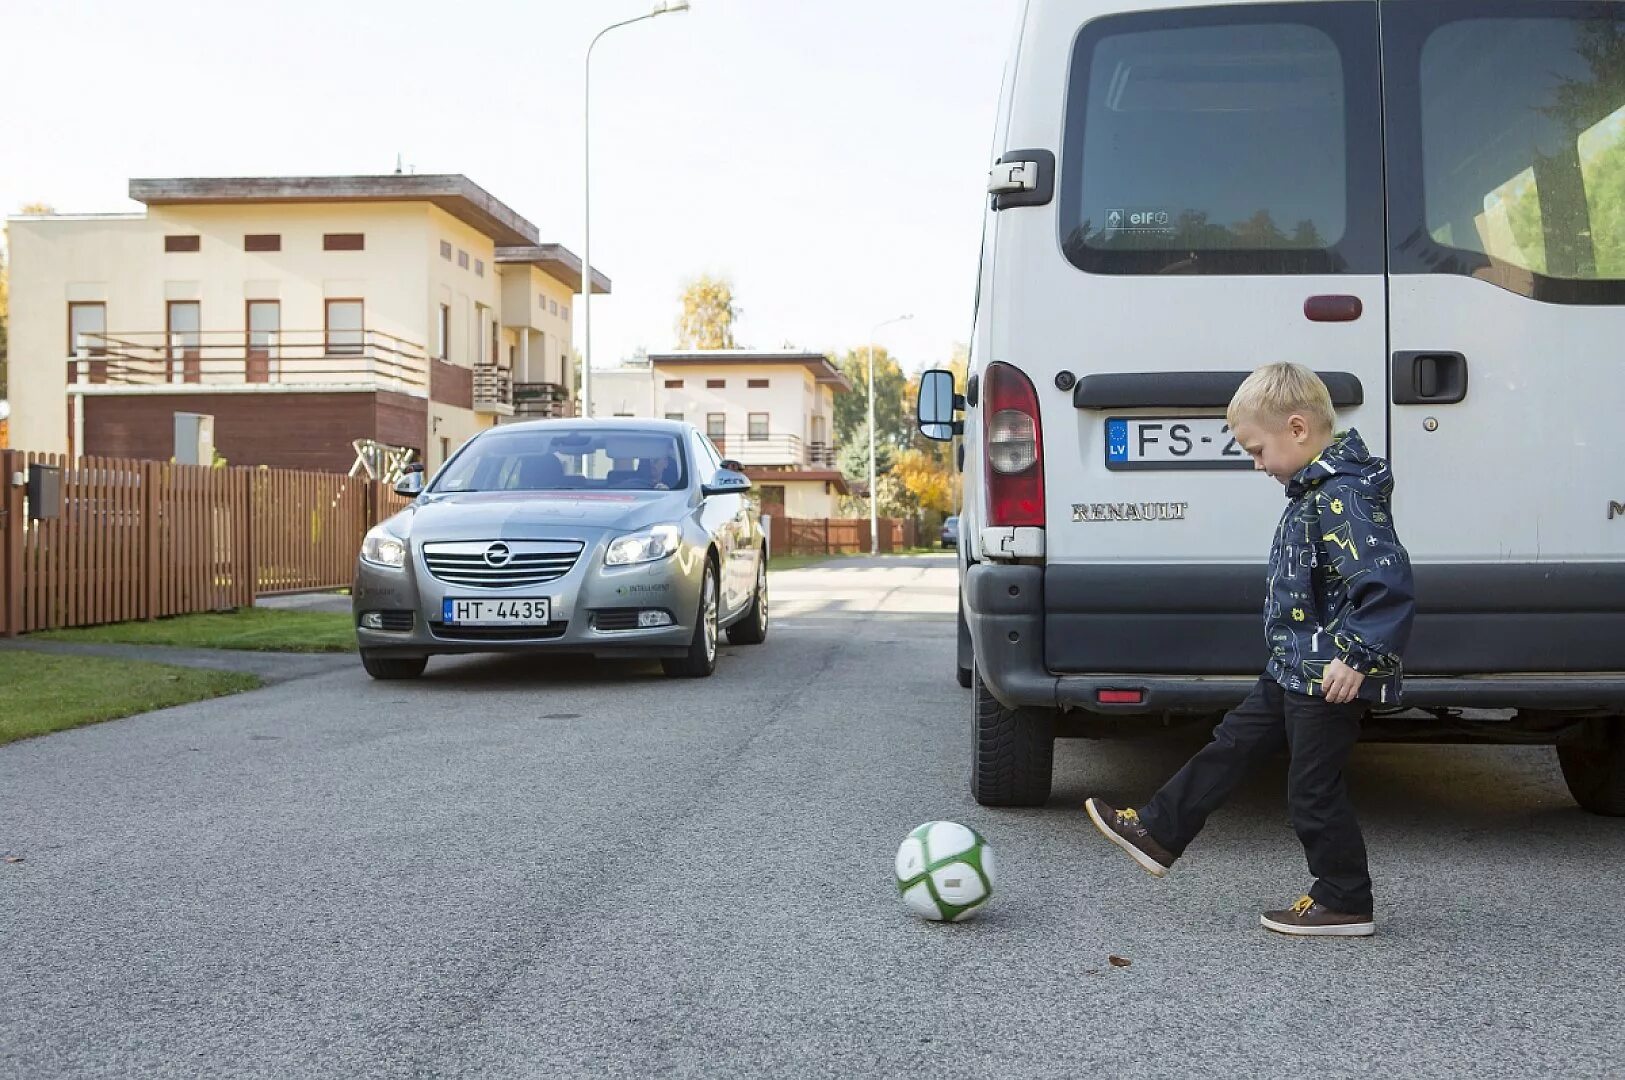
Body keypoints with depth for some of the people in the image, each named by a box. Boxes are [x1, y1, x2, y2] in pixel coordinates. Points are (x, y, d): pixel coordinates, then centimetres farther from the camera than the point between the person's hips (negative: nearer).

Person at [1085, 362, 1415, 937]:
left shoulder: (1344, 497, -23)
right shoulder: (1317, 489, 9)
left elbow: (1388, 582, -30)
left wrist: (1356, 657, -29)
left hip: (1332, 680, -10)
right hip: (1295, 671, 10)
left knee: (1314, 788, 2)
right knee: (1231, 744, 16)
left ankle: (1345, 903, 17)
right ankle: (1158, 832, 27)